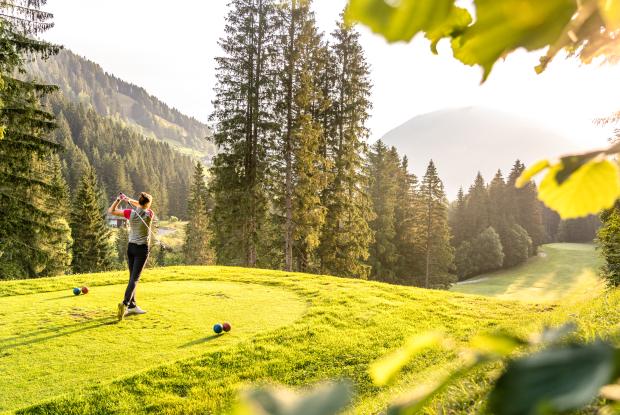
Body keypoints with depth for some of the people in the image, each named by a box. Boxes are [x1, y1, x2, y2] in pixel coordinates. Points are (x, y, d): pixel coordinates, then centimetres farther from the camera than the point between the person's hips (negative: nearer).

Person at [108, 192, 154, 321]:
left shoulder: (130, 213, -3)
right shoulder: (150, 214, -8)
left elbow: (111, 211, 8)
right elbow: (145, 208, 15)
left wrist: (118, 200, -1)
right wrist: (129, 200, 10)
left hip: (130, 247, 4)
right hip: (142, 248, -4)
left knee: (133, 277, 13)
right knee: (135, 278, -6)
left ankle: (132, 306, 19)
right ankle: (125, 303, -23)